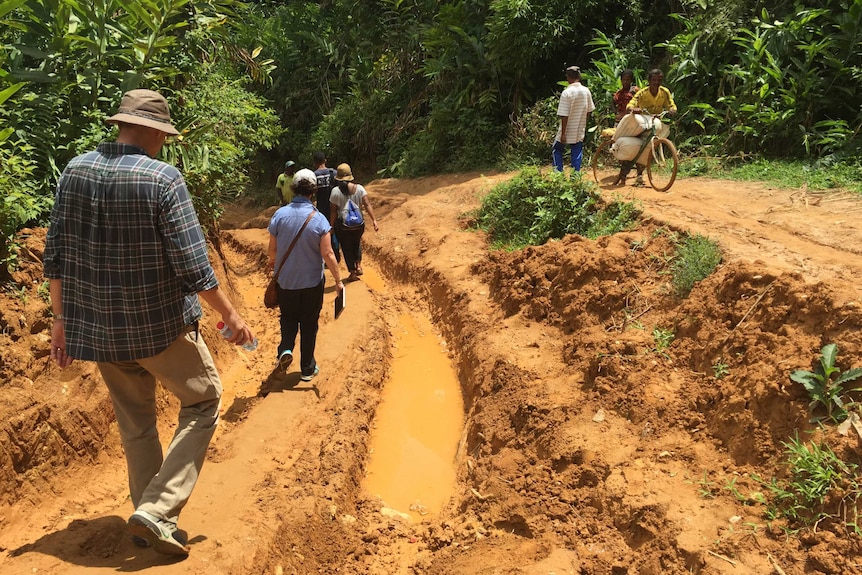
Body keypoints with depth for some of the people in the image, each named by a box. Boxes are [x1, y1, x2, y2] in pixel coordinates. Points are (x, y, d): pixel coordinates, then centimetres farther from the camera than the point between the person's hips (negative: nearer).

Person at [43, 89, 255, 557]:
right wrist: (229, 314, -6)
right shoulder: (164, 179, -16)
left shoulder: (75, 170, 1)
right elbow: (192, 265, -18)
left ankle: (149, 520, 32)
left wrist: (61, 318, 13)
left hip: (95, 326, 6)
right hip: (159, 325, -6)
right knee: (203, 402, 14)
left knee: (135, 425, 20)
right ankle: (156, 511, 5)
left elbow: (55, 256, 4)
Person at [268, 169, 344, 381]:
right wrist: (338, 280, -3)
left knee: (289, 318, 23)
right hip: (312, 282, -1)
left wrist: (273, 262, 21)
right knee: (309, 324, 13)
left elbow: (273, 248, -2)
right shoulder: (318, 219, -16)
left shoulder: (280, 214, -10)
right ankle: (307, 369, 22)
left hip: (286, 281, 2)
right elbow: (327, 254, -15)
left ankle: (285, 349, -1)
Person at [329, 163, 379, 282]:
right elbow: (367, 204, -10)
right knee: (357, 243, 29)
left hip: (343, 225, -3)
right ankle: (358, 265, 20)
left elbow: (333, 211, -8)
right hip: (359, 223, 3)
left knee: (347, 248, 12)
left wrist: (331, 226, 1)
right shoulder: (359, 188, -3)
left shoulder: (336, 191, -9)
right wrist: (374, 220, -11)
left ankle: (353, 273, 16)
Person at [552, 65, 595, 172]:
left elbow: (564, 116, -18)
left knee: (557, 151, 14)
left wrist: (563, 134, -14)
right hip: (580, 131, 4)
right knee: (577, 154, 10)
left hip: (567, 131, -4)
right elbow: (589, 111, 7)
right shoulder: (586, 91, -1)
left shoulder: (566, 93, -18)